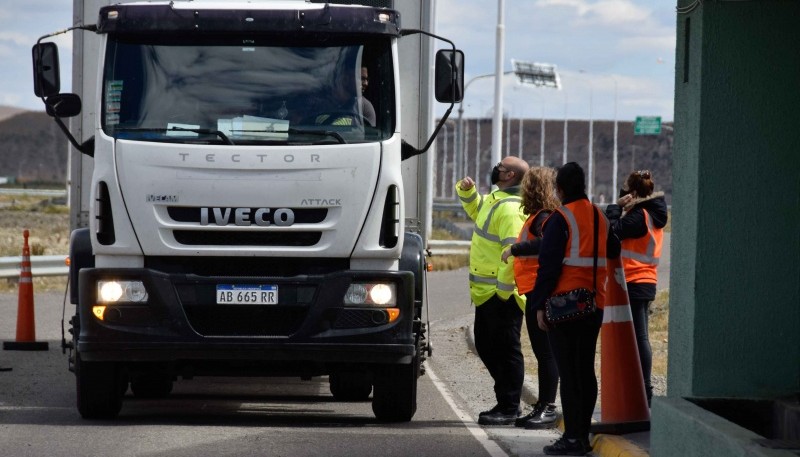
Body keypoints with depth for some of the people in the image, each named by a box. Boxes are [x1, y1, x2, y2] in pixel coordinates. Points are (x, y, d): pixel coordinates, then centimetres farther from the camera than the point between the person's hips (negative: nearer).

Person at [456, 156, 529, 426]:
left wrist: (504, 287, -24)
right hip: (487, 293, 11)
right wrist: (467, 191, 17)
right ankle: (506, 402, 24)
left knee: (506, 350, -4)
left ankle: (509, 409, 1)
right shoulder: (494, 200, 14)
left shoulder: (509, 208, -18)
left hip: (502, 294, -11)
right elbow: (476, 211, 37)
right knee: (486, 346, 17)